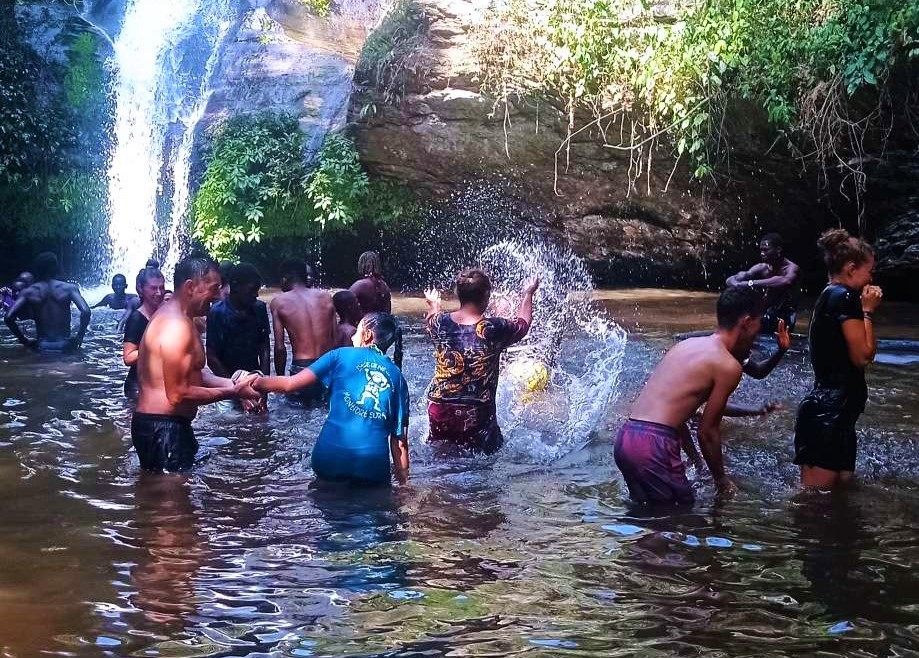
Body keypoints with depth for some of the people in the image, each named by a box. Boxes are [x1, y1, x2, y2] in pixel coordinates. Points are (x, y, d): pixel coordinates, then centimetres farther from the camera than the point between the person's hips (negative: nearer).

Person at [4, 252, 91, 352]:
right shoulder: (69, 288, -4)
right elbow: (86, 311, -18)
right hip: (64, 346, -1)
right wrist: (80, 336, -6)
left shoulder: (29, 292, 0)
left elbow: (8, 318, -9)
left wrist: (24, 341, 0)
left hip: (41, 347, 1)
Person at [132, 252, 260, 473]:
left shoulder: (174, 316, 14)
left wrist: (231, 384, 2)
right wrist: (233, 393, -15)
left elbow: (192, 373, 17)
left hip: (156, 426, 11)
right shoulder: (176, 325, -21)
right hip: (163, 429, -11)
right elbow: (178, 394, -24)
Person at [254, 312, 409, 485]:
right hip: (373, 465, 1)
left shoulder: (342, 356, 7)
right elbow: (400, 439, 10)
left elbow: (290, 384, 0)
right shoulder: (398, 377, 14)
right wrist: (403, 479, 16)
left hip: (331, 458, -1)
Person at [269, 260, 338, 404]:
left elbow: (279, 347, -3)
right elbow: (336, 340, 7)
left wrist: (280, 377, 8)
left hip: (301, 370, -3)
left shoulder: (279, 302, 0)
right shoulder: (325, 296, 7)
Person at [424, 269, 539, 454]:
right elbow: (522, 324, 9)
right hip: (477, 415, -4)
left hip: (439, 410, 4)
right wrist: (528, 295, 28)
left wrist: (433, 306, 46)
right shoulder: (494, 329, -13)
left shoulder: (441, 323, -4)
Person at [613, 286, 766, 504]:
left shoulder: (687, 345, 20)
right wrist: (721, 479, 14)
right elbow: (708, 431, -2)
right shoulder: (729, 366, -4)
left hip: (625, 438, 8)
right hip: (654, 445, -8)